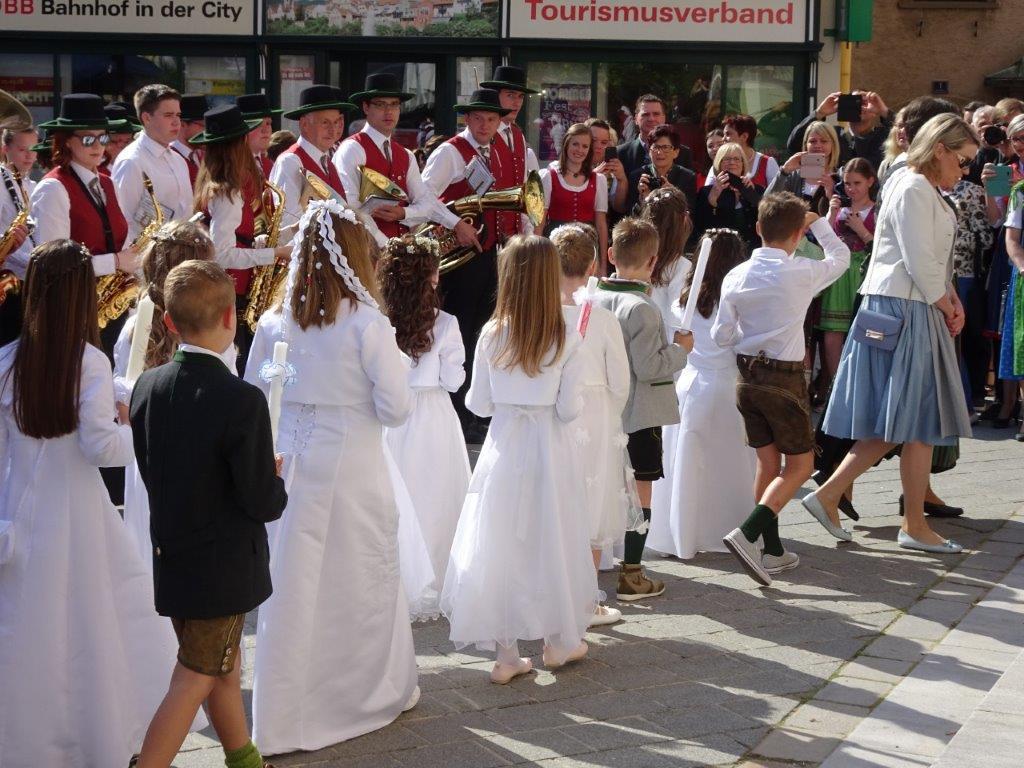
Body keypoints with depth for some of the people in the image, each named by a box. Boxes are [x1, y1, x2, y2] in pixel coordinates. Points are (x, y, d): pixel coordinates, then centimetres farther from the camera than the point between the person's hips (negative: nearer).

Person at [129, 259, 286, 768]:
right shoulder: (242, 401, -24)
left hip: (171, 555, 7)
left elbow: (150, 471, 6)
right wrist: (276, 483, 1)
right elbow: (263, 502, -20)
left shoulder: (147, 386, -4)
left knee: (225, 667, 23)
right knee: (195, 680, 4)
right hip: (223, 568, -7)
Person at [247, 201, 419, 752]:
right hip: (353, 466, -3)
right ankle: (378, 692, 29)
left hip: (292, 468, 3)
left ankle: (281, 719, 12)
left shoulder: (273, 324, -1)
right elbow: (396, 408, -11)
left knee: (292, 587, 7)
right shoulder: (366, 324, -12)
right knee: (363, 582, 12)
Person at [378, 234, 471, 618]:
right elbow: (454, 380, -5)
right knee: (434, 504, 8)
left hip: (389, 421, 2)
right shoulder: (444, 324, -11)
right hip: (432, 416, -2)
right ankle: (430, 592, 13)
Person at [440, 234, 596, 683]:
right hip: (550, 448, -1)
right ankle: (558, 641, 27)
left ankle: (506, 652, 12)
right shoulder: (566, 341, -10)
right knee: (552, 540, 14)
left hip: (504, 445, 1)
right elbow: (570, 409, -10)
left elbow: (478, 403, -2)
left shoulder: (492, 336, -6)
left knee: (500, 544, 8)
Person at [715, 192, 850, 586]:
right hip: (784, 379, -5)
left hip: (746, 376, 5)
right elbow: (840, 256, 8)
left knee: (767, 461, 16)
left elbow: (721, 335, 1)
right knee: (800, 464, 4)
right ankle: (747, 534, -13)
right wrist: (818, 223, 23)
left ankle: (772, 548, 22)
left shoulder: (736, 276, -2)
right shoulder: (802, 273, -13)